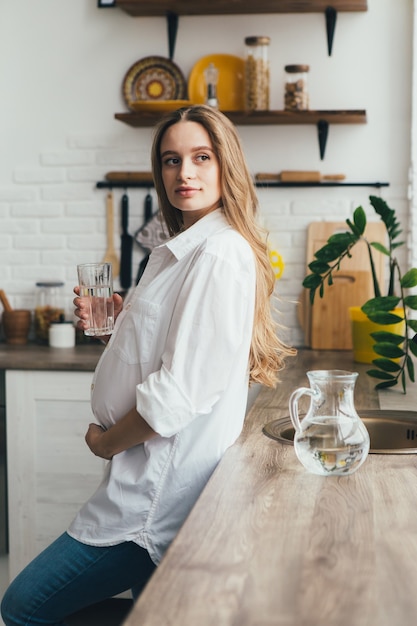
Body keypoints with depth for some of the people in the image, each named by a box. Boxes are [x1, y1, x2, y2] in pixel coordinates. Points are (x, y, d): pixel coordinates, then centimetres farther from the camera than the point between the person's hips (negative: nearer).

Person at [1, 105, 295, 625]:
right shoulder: (184, 249, 15)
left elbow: (184, 389, -23)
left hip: (162, 490, -10)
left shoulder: (220, 255, -18)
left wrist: (108, 440, -9)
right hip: (158, 476, 10)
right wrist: (120, 319, 8)